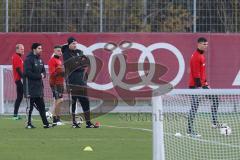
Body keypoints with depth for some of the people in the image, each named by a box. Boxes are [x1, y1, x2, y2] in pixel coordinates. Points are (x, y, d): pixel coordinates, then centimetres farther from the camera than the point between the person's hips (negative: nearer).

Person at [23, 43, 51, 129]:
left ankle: (46, 124, 8)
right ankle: (28, 124, 3)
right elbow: (28, 73, -19)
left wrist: (43, 75, -4)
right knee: (30, 105, -3)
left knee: (41, 105, 7)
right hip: (30, 86, -8)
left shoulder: (40, 60, 14)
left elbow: (43, 71, 20)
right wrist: (39, 76, -15)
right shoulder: (29, 59, -11)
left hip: (38, 86, 8)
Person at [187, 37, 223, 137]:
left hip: (202, 85, 10)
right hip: (195, 86, -10)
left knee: (215, 99, 9)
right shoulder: (196, 57, -16)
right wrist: (199, 87, -24)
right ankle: (190, 130, -5)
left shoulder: (202, 55, 15)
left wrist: (205, 83, 22)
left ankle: (215, 123, 12)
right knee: (194, 107, -8)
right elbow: (196, 73, -21)